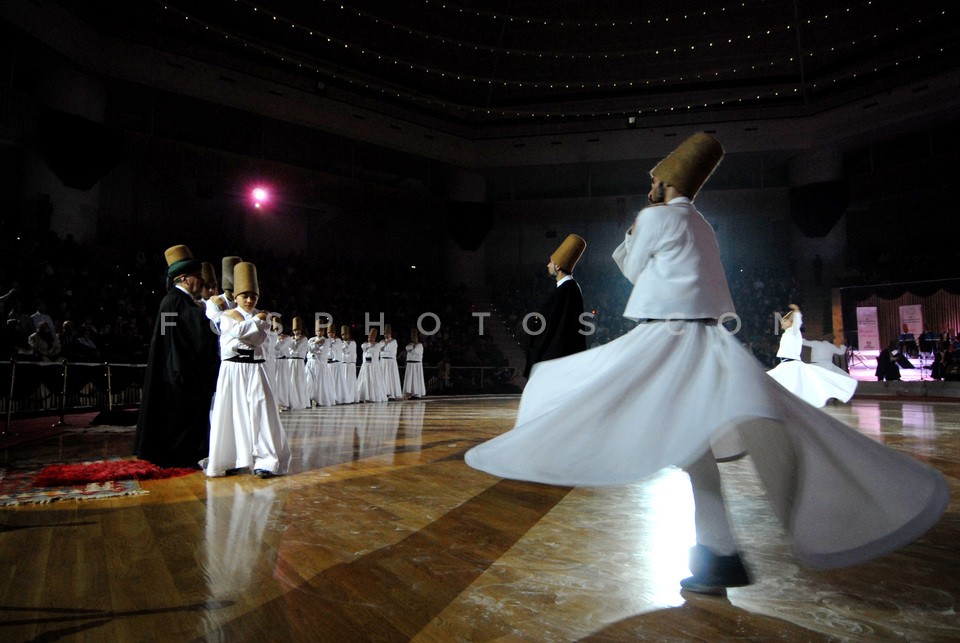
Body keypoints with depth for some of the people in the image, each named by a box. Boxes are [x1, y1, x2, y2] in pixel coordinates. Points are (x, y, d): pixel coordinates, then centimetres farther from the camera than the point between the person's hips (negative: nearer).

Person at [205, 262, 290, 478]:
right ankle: (229, 460, 14)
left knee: (260, 412, -5)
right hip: (232, 369, -1)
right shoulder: (227, 316, 7)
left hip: (255, 368, 1)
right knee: (230, 414, 2)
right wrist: (256, 320, -6)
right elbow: (237, 331, -13)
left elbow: (260, 339, -4)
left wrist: (241, 337, -11)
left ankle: (264, 460, -3)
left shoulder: (263, 317, 11)